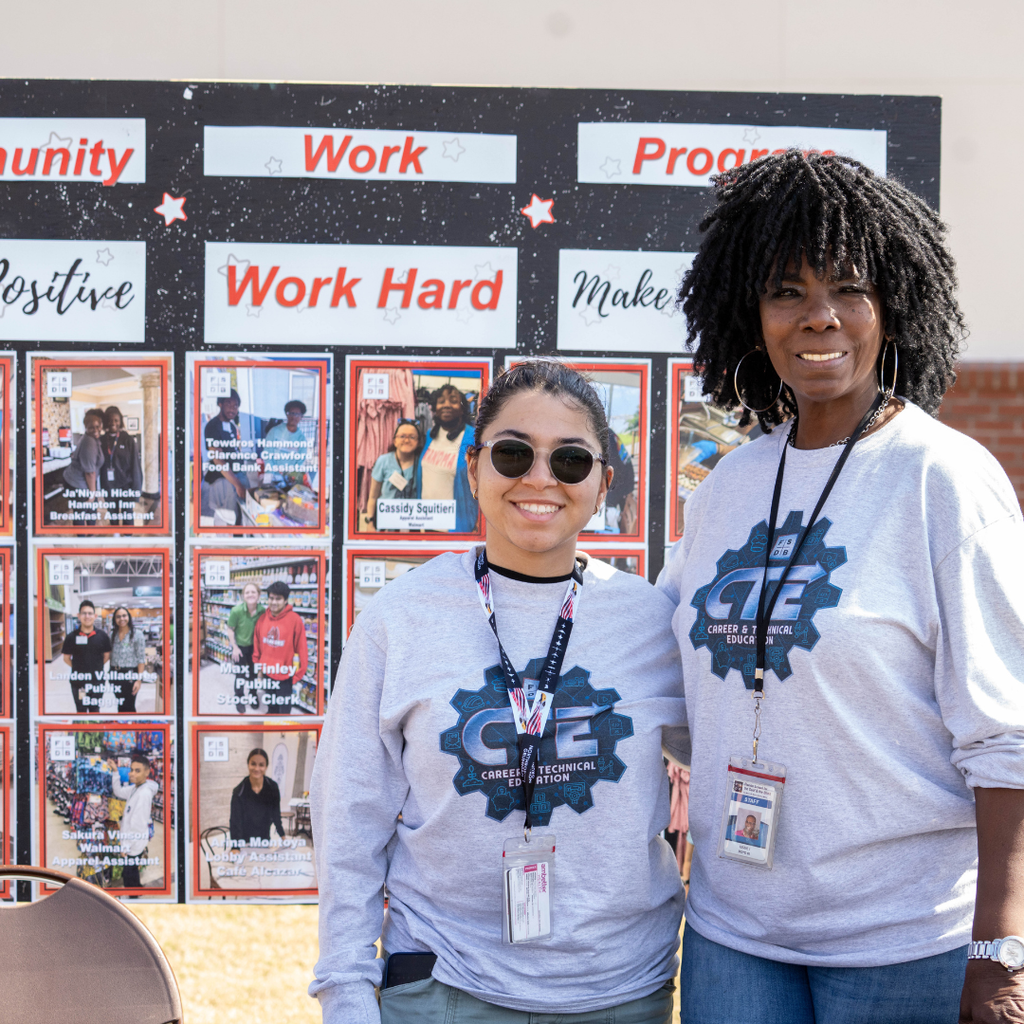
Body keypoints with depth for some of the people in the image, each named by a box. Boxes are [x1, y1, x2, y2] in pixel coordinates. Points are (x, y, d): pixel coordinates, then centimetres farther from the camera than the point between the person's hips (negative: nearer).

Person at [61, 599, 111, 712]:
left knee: (95, 710, 14)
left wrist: (97, 667, 2)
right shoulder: (71, 637, -7)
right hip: (78, 681, -1)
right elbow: (66, 658, 2)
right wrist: (78, 668, -3)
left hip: (97, 681, 1)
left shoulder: (102, 636, -4)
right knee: (81, 711, 9)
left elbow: (107, 656, 7)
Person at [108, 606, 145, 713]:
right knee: (120, 707, 11)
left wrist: (139, 680, -15)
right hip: (115, 675, 5)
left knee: (129, 707, -3)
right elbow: (111, 655, 14)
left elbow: (141, 659, -9)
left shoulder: (137, 634, -6)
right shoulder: (113, 635, 10)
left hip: (130, 674, -5)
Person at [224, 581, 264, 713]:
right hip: (240, 646, -3)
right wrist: (235, 648, -12)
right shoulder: (236, 611, -28)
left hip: (254, 646, 3)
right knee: (240, 675, 8)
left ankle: (252, 696, 44)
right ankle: (239, 700, 31)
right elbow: (230, 629, -14)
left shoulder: (262, 610, -21)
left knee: (253, 673, 20)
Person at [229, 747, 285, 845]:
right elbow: (235, 821, -19)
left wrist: (283, 837, -1)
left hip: (265, 840, 2)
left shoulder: (272, 788, -9)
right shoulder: (239, 792, -18)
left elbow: (276, 815, 0)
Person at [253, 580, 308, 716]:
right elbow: (257, 644, 9)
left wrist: (298, 674, -11)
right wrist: (258, 664, 10)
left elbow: (301, 648, -13)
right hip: (267, 671, 5)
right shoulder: (263, 619, -1)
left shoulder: (295, 620, -16)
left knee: (284, 705, 6)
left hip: (285, 674, -5)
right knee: (271, 701, 23)